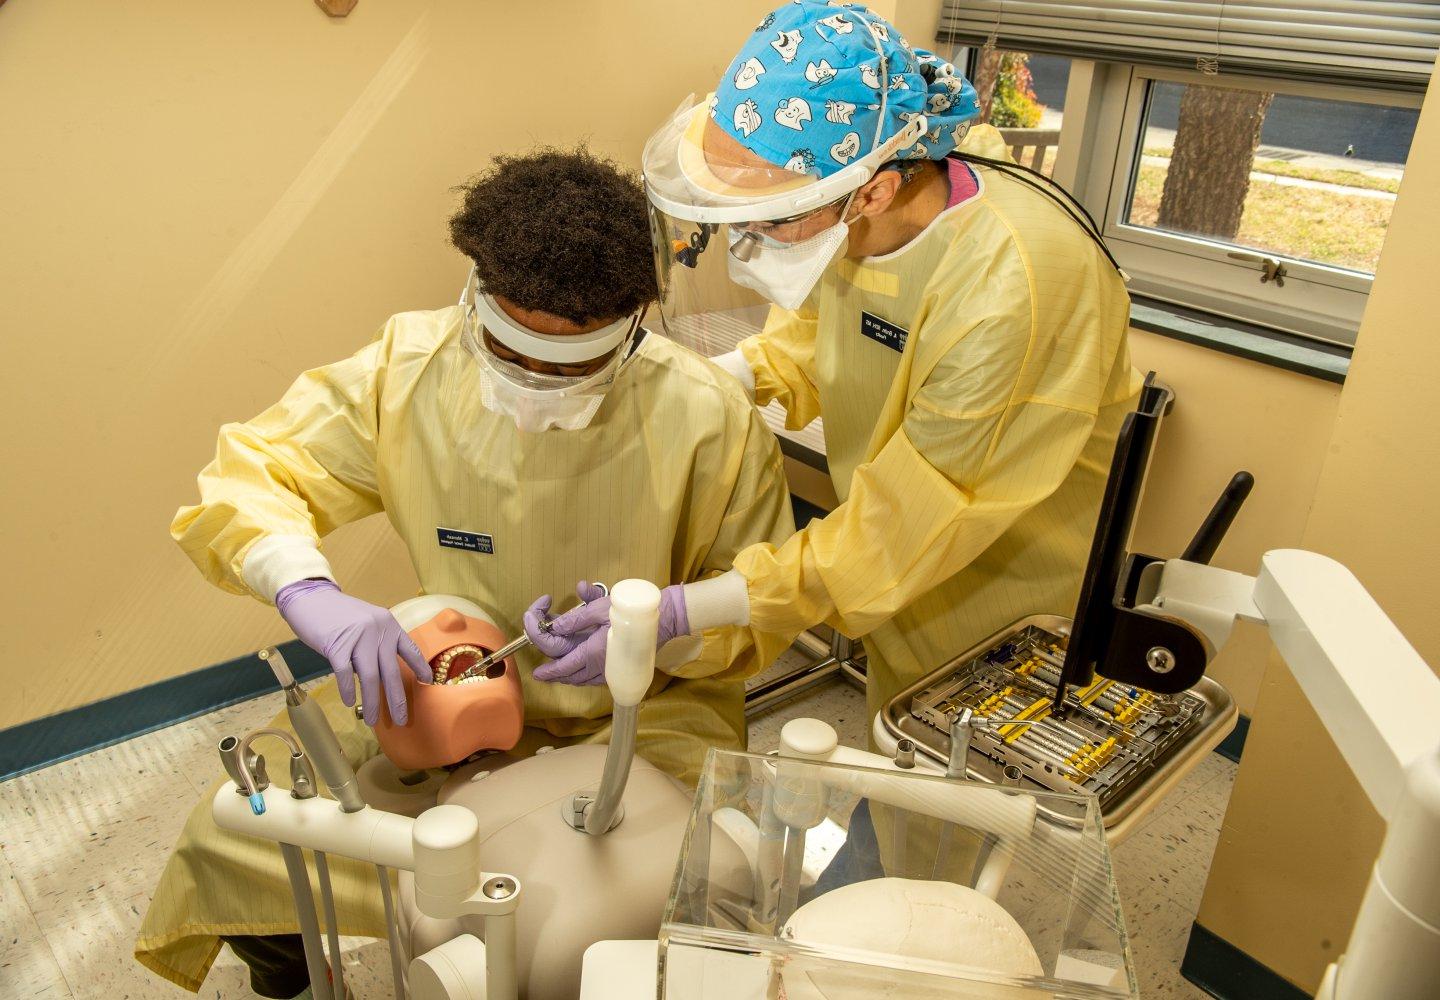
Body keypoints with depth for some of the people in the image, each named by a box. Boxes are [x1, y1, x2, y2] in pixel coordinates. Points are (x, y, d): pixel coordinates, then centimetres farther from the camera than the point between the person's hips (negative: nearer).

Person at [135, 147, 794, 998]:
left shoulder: (709, 417, -19)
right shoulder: (407, 371, -13)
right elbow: (245, 478, -8)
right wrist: (312, 597, -29)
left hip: (646, 711, -1)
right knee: (229, 837, -10)